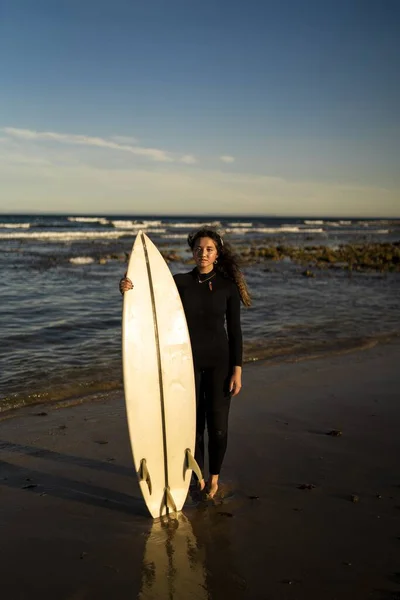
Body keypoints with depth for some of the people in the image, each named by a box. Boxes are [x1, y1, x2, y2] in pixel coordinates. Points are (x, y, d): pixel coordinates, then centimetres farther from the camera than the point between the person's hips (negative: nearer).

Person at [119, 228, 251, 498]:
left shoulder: (228, 286, -4)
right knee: (193, 422, 8)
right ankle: (198, 478, 30)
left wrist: (237, 369, -6)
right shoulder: (179, 282, -3)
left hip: (219, 361, -1)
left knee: (217, 424, 3)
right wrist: (128, 290, -33)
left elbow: (234, 330, -3)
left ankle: (214, 477, 27)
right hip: (188, 361, 1)